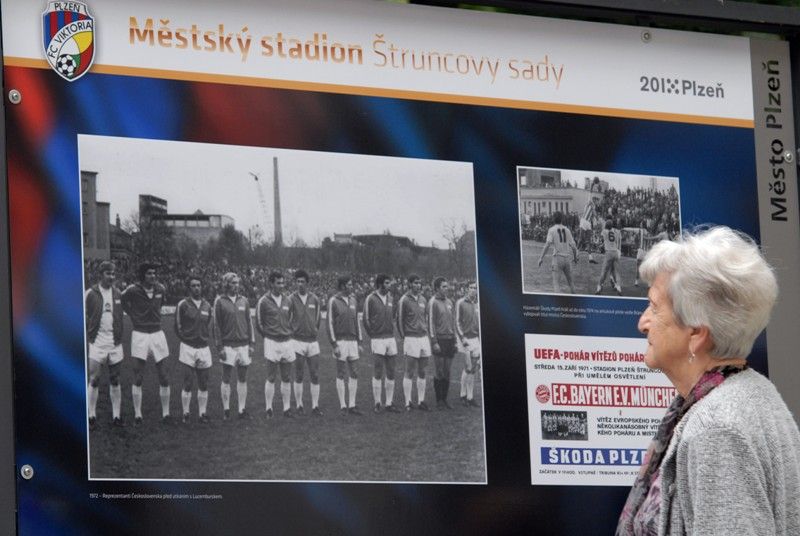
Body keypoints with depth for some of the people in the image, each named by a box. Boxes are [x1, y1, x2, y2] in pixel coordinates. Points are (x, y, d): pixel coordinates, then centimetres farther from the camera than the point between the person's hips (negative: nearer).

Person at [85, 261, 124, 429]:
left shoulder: (118, 294, 8)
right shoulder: (90, 294, -5)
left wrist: (120, 336, 10)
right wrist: (86, 337, -4)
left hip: (115, 343, 4)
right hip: (97, 343, -4)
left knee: (115, 380, 8)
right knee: (94, 380, -4)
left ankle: (116, 416, 13)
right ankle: (91, 416, 2)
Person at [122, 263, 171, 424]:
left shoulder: (160, 289, 2)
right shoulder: (133, 290, -10)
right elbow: (123, 301, 10)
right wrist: (134, 316, 6)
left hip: (157, 333, 3)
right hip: (140, 334, -3)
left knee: (164, 377, 2)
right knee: (138, 378, -2)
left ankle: (165, 413, 11)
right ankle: (137, 415, 4)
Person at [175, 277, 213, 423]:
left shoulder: (207, 306, 10)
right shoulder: (183, 305, -4)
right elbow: (178, 327, 2)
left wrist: (204, 338, 9)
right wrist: (186, 339, 3)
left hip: (204, 347, 4)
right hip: (188, 347, -4)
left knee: (203, 385, 5)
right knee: (187, 384, -6)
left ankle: (202, 413, 13)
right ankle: (186, 414, 1)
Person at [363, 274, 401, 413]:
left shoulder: (390, 298, 11)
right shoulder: (371, 299, -7)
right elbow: (366, 320, -4)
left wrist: (391, 331, 13)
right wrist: (373, 335, 0)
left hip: (391, 338, 6)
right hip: (378, 339, -6)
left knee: (391, 374, 6)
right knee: (377, 374, -5)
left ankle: (389, 403, 11)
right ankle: (377, 404, 1)